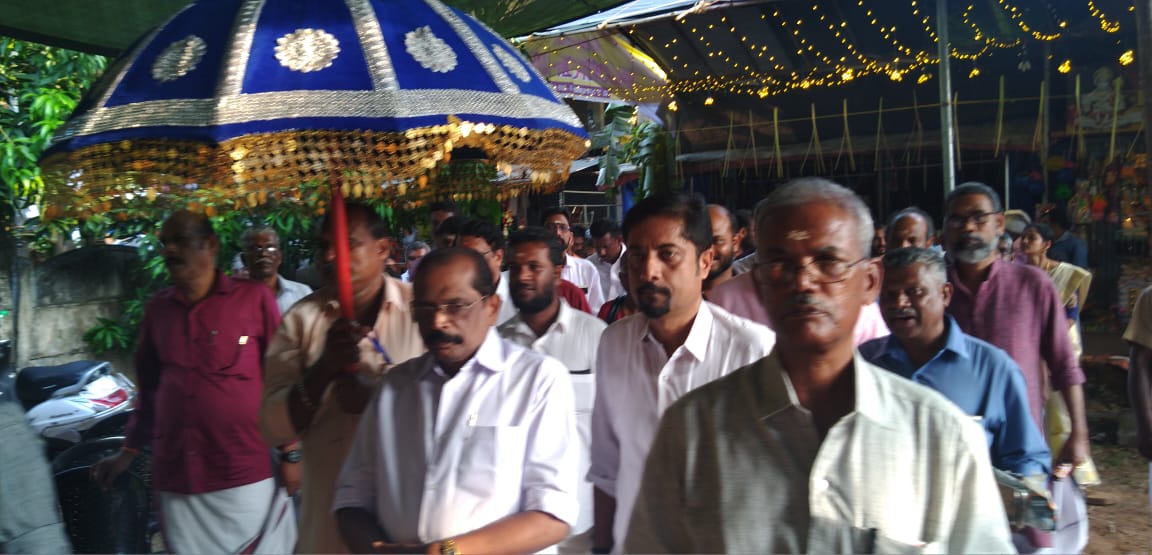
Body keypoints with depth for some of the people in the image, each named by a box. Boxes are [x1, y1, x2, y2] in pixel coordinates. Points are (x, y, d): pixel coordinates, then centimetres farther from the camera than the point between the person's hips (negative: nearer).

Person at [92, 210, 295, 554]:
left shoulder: (254, 299, -4)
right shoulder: (157, 309, 8)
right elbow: (149, 386, 18)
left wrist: (290, 451, -5)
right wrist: (129, 451, 19)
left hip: (247, 476, -3)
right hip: (176, 479, 4)